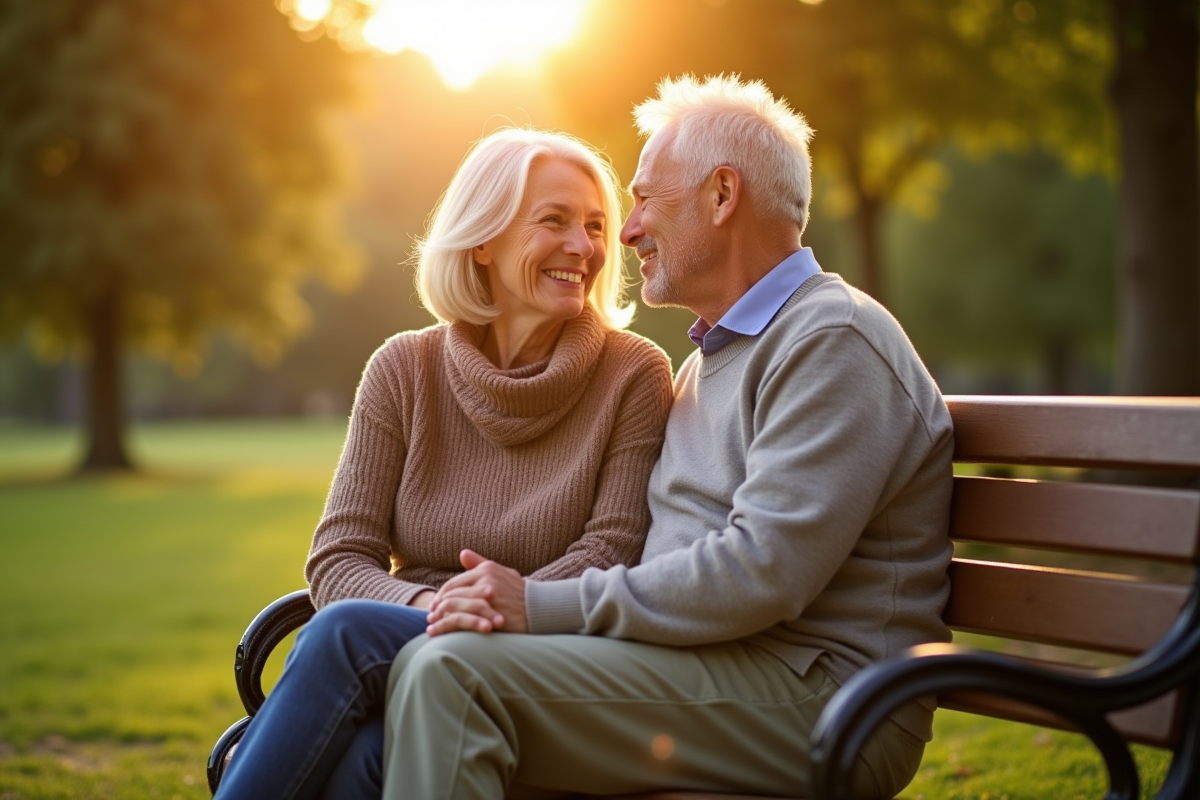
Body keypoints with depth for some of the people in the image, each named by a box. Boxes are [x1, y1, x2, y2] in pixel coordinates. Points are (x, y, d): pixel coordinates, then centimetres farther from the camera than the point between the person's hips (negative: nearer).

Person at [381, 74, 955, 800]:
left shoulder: (835, 344, -9)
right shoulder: (714, 353, 24)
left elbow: (760, 573, -22)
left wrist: (547, 606, -16)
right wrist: (518, 598, 0)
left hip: (814, 693, -9)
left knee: (453, 674, -24)